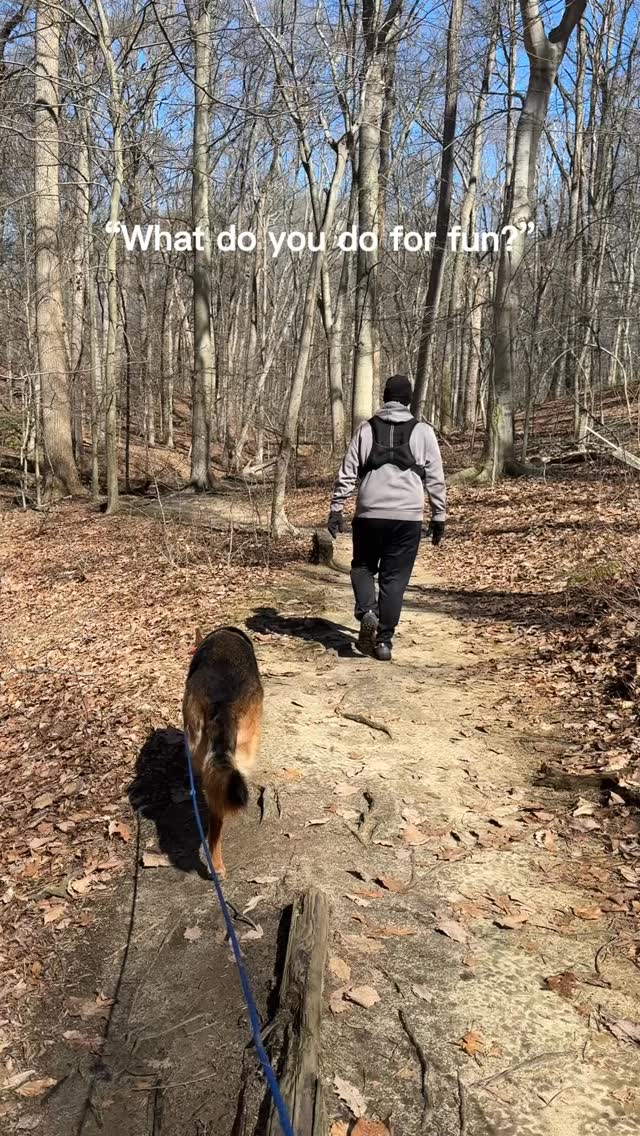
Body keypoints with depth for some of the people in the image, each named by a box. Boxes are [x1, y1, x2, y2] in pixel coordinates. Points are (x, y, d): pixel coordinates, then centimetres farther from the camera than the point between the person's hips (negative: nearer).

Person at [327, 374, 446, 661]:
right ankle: (384, 640, 7)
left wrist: (336, 509, 9)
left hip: (369, 513, 0)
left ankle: (367, 611, -6)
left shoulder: (366, 429, 8)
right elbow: (435, 479, 6)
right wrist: (439, 517, 12)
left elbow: (347, 473, 5)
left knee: (363, 566, 19)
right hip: (408, 516, 0)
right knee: (395, 578, 6)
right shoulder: (423, 432, 6)